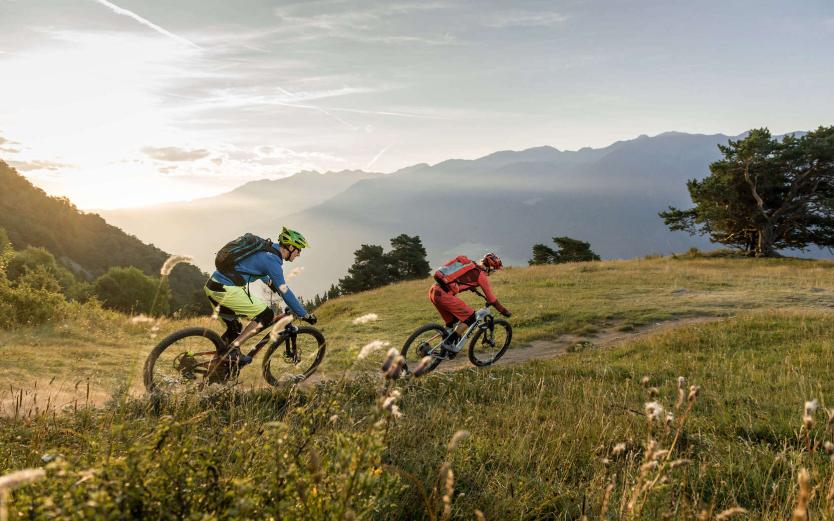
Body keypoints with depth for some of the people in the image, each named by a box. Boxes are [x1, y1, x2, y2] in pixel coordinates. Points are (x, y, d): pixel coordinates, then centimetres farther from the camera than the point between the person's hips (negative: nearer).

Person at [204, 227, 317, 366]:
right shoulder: (272, 260, -12)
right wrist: (305, 315, -6)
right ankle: (233, 350, -8)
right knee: (267, 315, -6)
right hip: (226, 290, -10)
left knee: (235, 330, 19)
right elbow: (285, 292, -13)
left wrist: (270, 283, 55)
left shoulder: (266, 248, 16)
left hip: (212, 287, 10)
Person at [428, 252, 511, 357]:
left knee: (452, 321, 22)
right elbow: (491, 298, 6)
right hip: (443, 294, -9)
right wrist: (504, 311, 18)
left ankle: (444, 352, 25)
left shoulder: (469, 264, 23)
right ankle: (448, 343, -2)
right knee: (470, 317, -1)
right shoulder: (481, 275, 0)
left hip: (433, 290, 9)